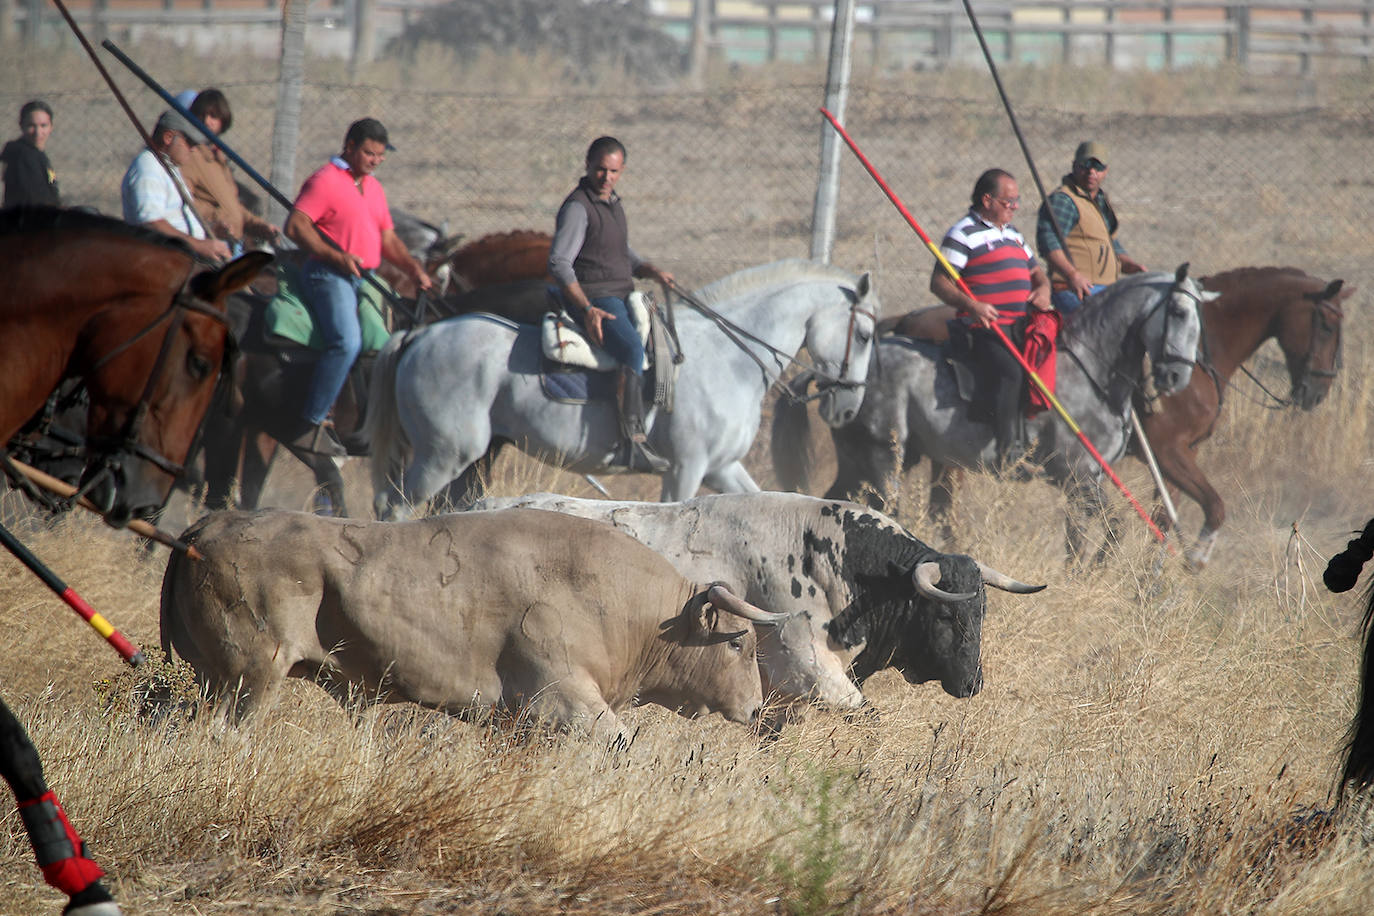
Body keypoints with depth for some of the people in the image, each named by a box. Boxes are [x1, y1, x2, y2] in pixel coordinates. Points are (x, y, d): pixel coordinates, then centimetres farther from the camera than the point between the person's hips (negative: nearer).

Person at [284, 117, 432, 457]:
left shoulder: (373, 188, 21)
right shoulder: (326, 180, -6)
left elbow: (388, 239, 24)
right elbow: (295, 226, -15)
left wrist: (414, 269, 8)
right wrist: (337, 257, -20)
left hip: (363, 277, 9)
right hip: (329, 275, -9)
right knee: (347, 343, -26)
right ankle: (310, 426, -24)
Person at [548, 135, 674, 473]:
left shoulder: (612, 203, 17)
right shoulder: (578, 207, -11)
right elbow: (559, 263, -19)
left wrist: (652, 272, 7)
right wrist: (587, 310, -28)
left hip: (621, 298, 10)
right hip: (594, 301, -10)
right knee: (634, 350, -31)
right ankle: (633, 444, -38)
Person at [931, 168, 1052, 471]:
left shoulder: (1012, 234, 23)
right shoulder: (963, 234, -2)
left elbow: (1036, 271, 31)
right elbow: (939, 283, -7)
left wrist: (1043, 289, 6)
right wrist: (971, 305, -24)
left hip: (1021, 325, 8)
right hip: (986, 327, -8)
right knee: (1009, 372, -28)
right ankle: (1009, 452, -30)